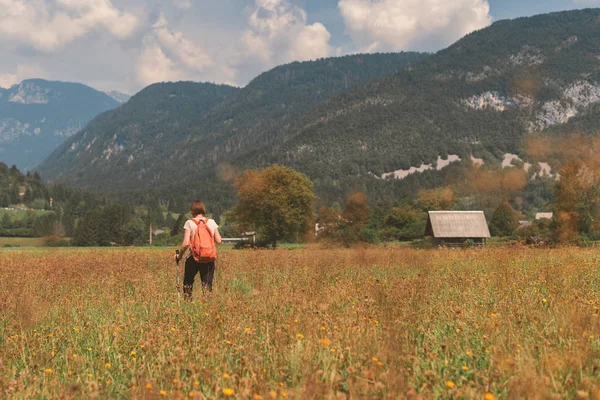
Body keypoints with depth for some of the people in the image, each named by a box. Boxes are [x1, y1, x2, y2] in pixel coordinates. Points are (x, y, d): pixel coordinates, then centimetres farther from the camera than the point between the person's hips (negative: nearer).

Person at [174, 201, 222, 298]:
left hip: (193, 258, -2)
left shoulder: (190, 223, -4)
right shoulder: (212, 222, 5)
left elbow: (186, 243, -11)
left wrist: (179, 256, 3)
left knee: (188, 285, 13)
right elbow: (218, 241, 3)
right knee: (207, 286, 5)